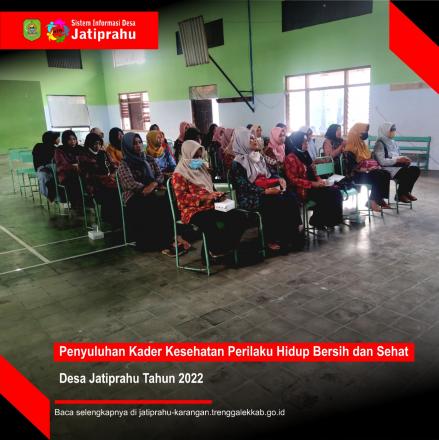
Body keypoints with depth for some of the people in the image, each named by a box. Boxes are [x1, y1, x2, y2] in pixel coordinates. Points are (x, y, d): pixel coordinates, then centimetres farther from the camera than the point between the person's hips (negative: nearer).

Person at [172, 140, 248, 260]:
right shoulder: (179, 174, -1)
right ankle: (215, 250, -12)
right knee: (211, 224, -41)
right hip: (193, 211, -7)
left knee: (240, 216, -16)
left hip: (209, 208, 7)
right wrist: (204, 197, -19)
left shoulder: (202, 169, 21)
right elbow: (182, 198, -11)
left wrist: (216, 195, 8)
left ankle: (227, 247, -10)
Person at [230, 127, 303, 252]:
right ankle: (271, 239, -17)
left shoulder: (259, 157, 17)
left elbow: (270, 174, 19)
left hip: (267, 191, 7)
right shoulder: (238, 163, -7)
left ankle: (292, 234, -15)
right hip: (250, 198, -7)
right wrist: (266, 191, -23)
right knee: (278, 202, -30)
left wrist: (279, 179, -4)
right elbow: (244, 186, -16)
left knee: (290, 197, -18)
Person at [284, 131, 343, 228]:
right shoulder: (291, 158, -11)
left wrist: (319, 180, 0)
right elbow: (293, 180, -17)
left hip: (313, 186, 8)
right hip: (302, 190, -8)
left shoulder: (305, 154, 14)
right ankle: (317, 221, -7)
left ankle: (333, 219, -6)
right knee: (328, 195, -24)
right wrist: (313, 184, -19)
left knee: (336, 191, -13)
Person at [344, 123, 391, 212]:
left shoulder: (362, 144, 15)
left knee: (386, 174, -15)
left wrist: (375, 165, 1)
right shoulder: (350, 149, -12)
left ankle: (379, 199, -13)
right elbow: (351, 167, -19)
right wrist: (366, 169, -22)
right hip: (356, 174, -8)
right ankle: (372, 201, -15)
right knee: (378, 176, -28)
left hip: (367, 170, 8)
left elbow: (369, 159, 21)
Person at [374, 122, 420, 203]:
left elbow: (398, 156, 19)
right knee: (406, 172, -28)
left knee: (415, 169, -13)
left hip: (397, 166, 8)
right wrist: (397, 160, -19)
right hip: (387, 168, -8)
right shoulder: (380, 143, -10)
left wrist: (404, 159, -4)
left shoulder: (393, 142, 15)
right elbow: (381, 161, -19)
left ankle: (406, 192, 2)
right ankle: (400, 195, -8)